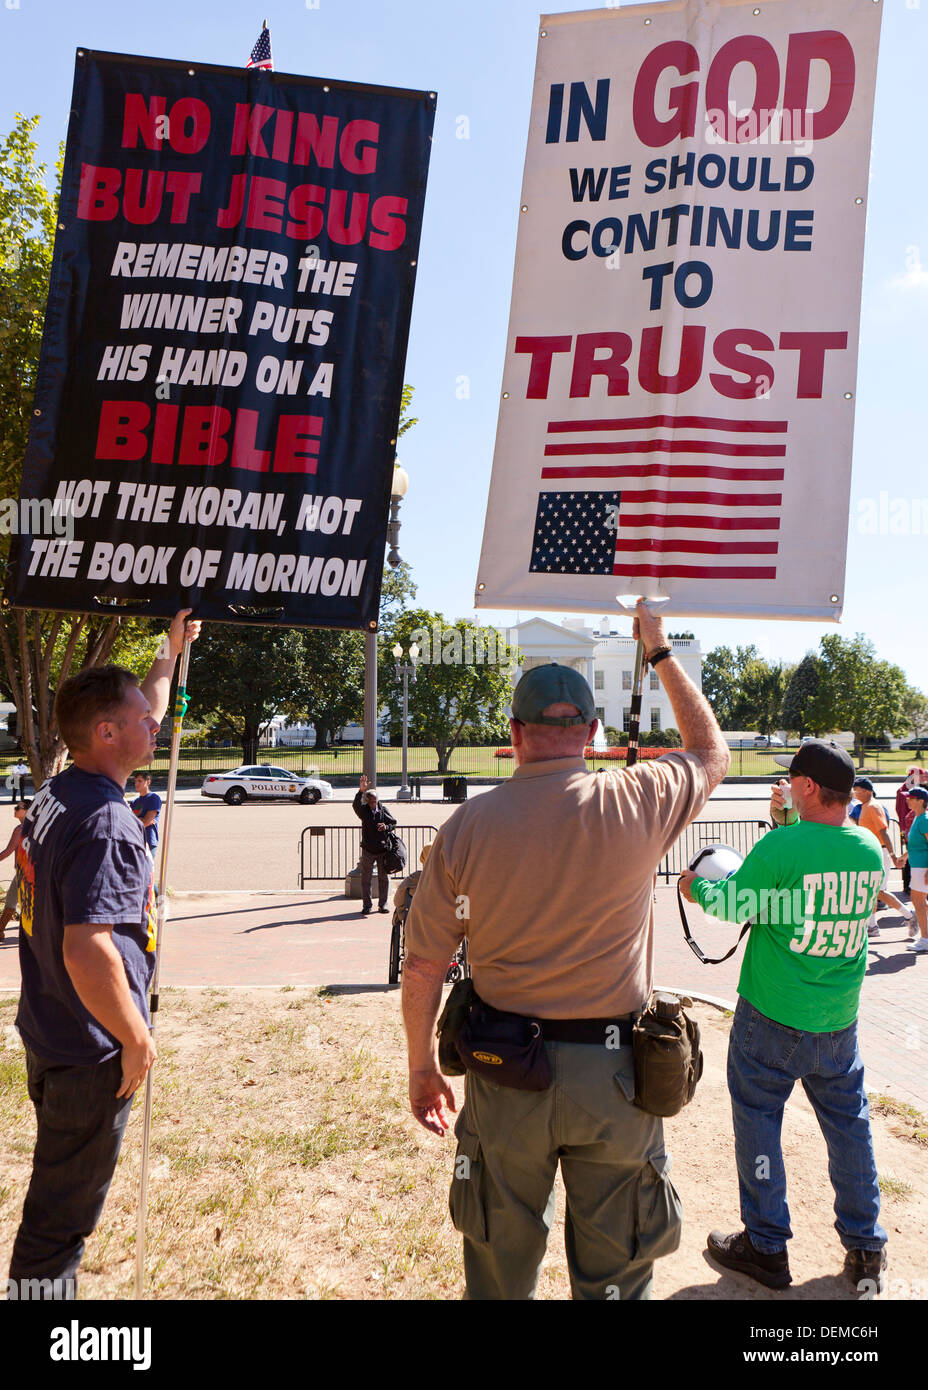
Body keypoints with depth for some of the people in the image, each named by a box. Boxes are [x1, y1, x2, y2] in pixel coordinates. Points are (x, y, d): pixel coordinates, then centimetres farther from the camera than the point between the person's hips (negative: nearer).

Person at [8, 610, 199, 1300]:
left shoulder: (55, 796, 3)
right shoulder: (106, 823, -26)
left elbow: (143, 718, 19)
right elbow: (88, 952, -32)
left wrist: (170, 653, 27)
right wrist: (137, 1039, -20)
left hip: (46, 1036, 9)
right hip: (91, 1052, -9)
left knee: (57, 1188, 26)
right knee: (63, 1214, 8)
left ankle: (44, 1279, 42)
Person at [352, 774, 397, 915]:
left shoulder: (383, 810, 3)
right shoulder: (363, 811, -3)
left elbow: (394, 822, 13)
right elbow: (356, 804, -25)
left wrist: (386, 827, -9)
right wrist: (361, 791, -40)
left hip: (383, 849, 1)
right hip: (368, 849, -1)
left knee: (384, 878, 7)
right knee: (366, 878, 3)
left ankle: (383, 904, 17)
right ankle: (366, 905, 12)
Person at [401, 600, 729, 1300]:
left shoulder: (466, 826, -10)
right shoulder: (638, 803, -13)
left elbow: (422, 967, -5)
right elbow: (713, 752, 9)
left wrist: (423, 1067, 10)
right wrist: (662, 652, 16)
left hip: (503, 1076, 1)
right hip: (613, 1073, -1)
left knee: (500, 1265, 23)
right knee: (614, 1272, 19)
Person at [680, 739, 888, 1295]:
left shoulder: (782, 846, -21)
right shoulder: (870, 848, -3)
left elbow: (733, 904, -11)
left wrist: (696, 886, 7)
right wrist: (791, 824, 10)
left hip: (773, 1016, -5)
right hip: (840, 1020, 5)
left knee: (758, 1119, 10)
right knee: (849, 1124, 18)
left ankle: (767, 1246, 21)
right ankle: (866, 1249, 30)